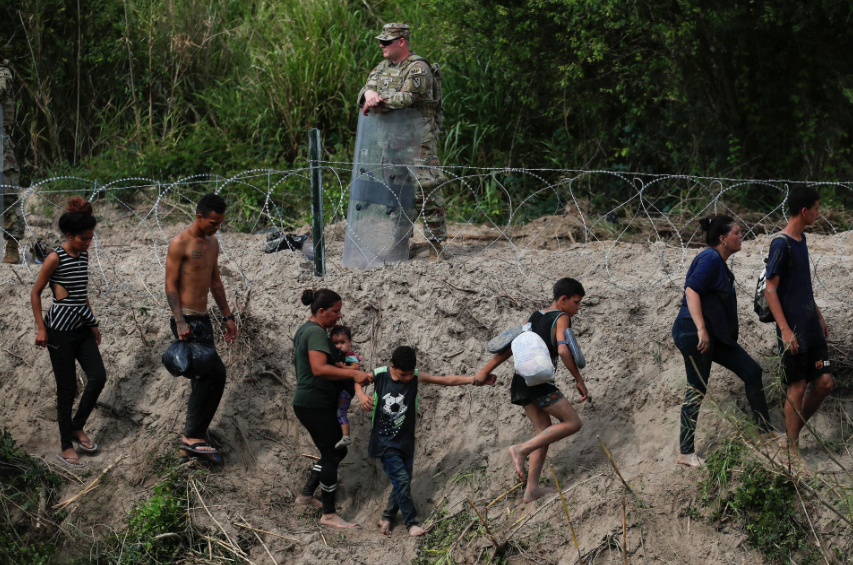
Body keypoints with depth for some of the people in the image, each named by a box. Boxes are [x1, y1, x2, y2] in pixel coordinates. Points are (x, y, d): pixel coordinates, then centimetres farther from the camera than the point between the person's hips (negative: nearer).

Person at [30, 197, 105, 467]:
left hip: (82, 326, 7)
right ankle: (66, 447, 9)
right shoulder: (55, 259, -14)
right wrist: (41, 328, -11)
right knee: (67, 388, -1)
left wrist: (93, 323, 20)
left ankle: (77, 427, 18)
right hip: (61, 330, -7)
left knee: (98, 376, -3)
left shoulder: (84, 255, 6)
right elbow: (35, 293, -8)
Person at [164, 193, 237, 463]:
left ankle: (190, 442, 15)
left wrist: (227, 316, 22)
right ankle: (193, 438, -14)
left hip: (203, 319, 9)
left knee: (203, 380, 9)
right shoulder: (180, 243, -12)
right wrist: (180, 322, -23)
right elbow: (170, 285, -14)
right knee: (215, 372, -17)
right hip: (186, 320, -9)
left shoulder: (212, 243, 14)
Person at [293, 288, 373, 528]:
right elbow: (319, 368, -30)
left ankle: (306, 494, 24)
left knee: (336, 450, 17)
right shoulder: (316, 333, -18)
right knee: (332, 454, -5)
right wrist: (353, 374, -33)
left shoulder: (305, 330, 16)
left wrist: (346, 366, 19)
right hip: (315, 405, -11)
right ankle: (329, 514, 0)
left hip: (307, 403, 11)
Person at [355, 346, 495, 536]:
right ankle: (411, 522, 1)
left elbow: (447, 380, -10)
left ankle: (387, 517, 29)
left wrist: (475, 380, -17)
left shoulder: (416, 378, -8)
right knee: (401, 479, -12)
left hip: (405, 441, 3)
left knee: (404, 481, 8)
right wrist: (361, 395, -12)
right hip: (384, 442, -3)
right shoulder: (379, 375, -11)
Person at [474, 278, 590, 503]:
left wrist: (486, 370, 12)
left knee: (545, 431, 15)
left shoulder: (534, 317, 19)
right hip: (539, 381, -8)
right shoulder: (561, 319, -4)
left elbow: (510, 347, 15)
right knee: (572, 423, -2)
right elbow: (563, 351, -19)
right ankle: (521, 449, -14)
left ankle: (531, 489, 9)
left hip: (521, 382, 8)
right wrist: (579, 381, -12)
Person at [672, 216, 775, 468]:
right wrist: (701, 330, -30)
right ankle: (685, 453, 0)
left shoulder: (719, 263, 18)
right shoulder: (710, 259, -13)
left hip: (714, 334, 10)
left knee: (751, 372, 9)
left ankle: (766, 432, 16)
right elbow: (691, 291, -24)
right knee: (697, 389, -6)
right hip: (694, 333, -10)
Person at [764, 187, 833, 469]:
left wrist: (819, 316, 22)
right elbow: (770, 290, -16)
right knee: (797, 387, -3)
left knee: (824, 382, 6)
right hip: (794, 331, -8)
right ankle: (792, 451, 6)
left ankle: (795, 430, 22)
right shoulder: (781, 245, -15)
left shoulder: (801, 240, 11)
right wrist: (785, 330, -20)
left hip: (811, 327, 8)